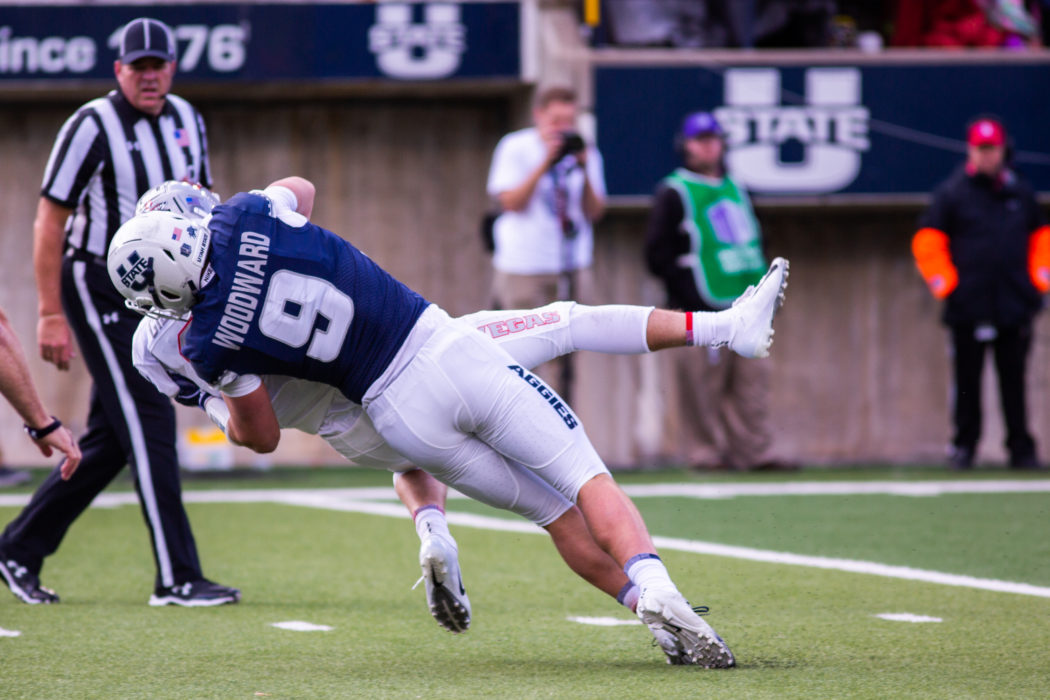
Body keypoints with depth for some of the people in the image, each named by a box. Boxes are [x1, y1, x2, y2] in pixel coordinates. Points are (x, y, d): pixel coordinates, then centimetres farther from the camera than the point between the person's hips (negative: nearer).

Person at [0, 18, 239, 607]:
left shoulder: (186, 121, 8)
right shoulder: (93, 126, -13)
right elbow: (50, 220, -12)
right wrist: (51, 315, -16)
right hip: (98, 288, -7)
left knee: (111, 442, 9)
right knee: (150, 425, -13)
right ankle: (177, 579, -13)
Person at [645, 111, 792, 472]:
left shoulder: (735, 191, 21)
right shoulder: (673, 194, -1)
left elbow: (754, 246, 27)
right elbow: (659, 254, -7)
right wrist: (691, 299, -14)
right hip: (701, 311, -6)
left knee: (752, 381, 2)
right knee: (702, 384, -7)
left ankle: (755, 451, 4)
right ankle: (706, 452, -1)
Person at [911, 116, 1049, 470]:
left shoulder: (1021, 192, 12)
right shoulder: (952, 192, 2)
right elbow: (927, 242, 2)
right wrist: (943, 282, -6)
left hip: (1015, 307, 2)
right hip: (967, 305, -2)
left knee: (1014, 381, 3)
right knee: (966, 380, 0)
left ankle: (1022, 449, 6)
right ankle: (963, 446, 7)